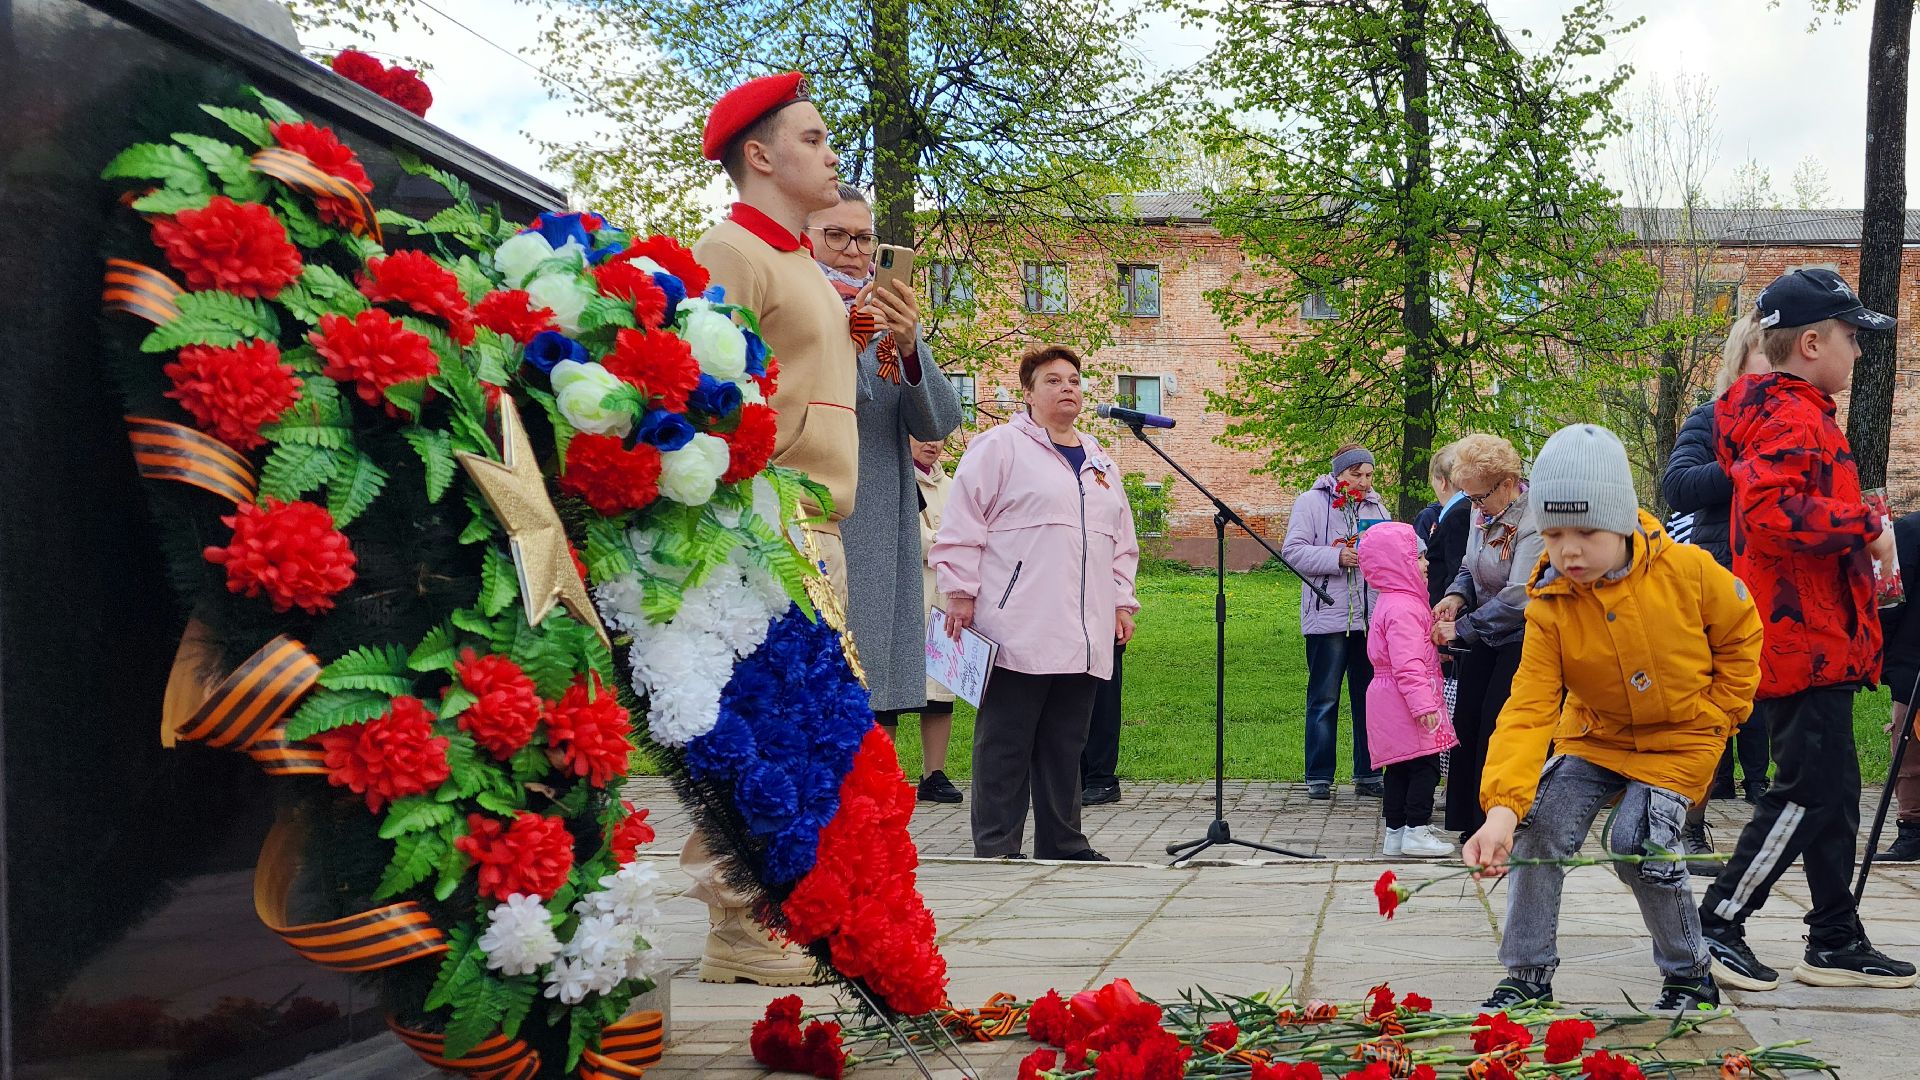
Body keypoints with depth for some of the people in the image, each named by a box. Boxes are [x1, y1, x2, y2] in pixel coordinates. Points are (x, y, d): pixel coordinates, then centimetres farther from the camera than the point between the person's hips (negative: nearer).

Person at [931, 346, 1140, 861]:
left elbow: (1122, 542, 27)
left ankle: (1063, 843, 18)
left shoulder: (1100, 461, 22)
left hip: (1083, 638, 6)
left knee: (1066, 745, 10)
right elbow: (962, 526, -4)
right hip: (1018, 633, -6)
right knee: (1005, 744, -2)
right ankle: (996, 848, 4)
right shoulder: (999, 446, 0)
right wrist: (961, 593, -9)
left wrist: (1122, 601, 20)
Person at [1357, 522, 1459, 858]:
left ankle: (1395, 831, 15)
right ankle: (1417, 830, -4)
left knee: (1400, 767, 12)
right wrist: (1424, 704, -26)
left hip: (1391, 702, 11)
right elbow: (1408, 665, -25)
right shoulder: (1403, 609, -19)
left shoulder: (1389, 603, 16)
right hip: (1405, 703, -11)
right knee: (1424, 766, -5)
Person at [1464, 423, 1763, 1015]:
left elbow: (1741, 634, 0)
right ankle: (1527, 976, 3)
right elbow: (1529, 708, -25)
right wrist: (1502, 805, -37)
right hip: (1594, 735, 3)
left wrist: (1716, 713, -3)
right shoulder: (1550, 605, -18)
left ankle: (1691, 976, 6)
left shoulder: (1688, 572, -21)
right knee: (1539, 829, -13)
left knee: (1637, 842, -19)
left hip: (1680, 738, -3)